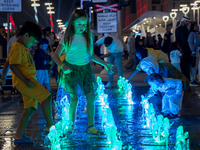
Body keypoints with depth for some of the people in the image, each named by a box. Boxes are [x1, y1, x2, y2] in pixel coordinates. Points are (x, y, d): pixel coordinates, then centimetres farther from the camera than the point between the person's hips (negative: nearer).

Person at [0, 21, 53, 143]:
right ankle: (50, 125, -8)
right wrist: (26, 80, -24)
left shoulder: (23, 47, 19)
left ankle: (19, 136, 7)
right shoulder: (17, 47, -12)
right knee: (46, 96, -14)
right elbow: (13, 66, -21)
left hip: (28, 80, 10)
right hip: (23, 80, -10)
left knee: (30, 108, 6)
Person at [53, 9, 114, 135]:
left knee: (91, 96, -6)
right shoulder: (68, 37, -5)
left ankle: (91, 127, -2)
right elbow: (56, 55, -6)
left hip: (85, 68, 3)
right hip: (71, 68, -3)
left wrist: (104, 64, 11)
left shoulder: (88, 37, 5)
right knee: (74, 97, -4)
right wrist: (62, 66, -24)